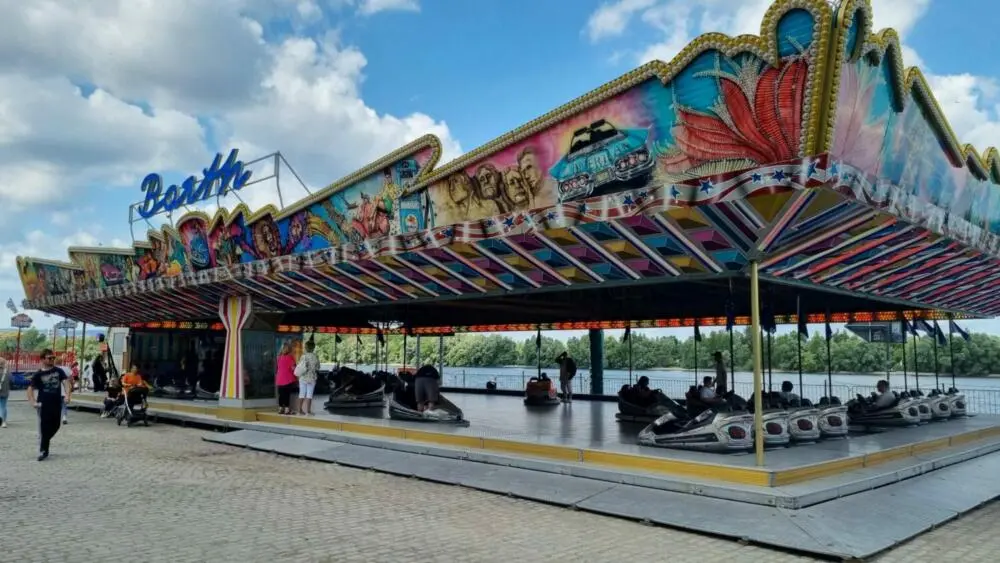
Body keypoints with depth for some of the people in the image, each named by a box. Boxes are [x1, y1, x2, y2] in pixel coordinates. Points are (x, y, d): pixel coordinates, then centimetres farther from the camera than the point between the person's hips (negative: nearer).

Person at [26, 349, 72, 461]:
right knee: (44, 428, -3)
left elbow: (66, 382, -5)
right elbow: (30, 389, -1)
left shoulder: (59, 371, 4)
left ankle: (45, 442, 37)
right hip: (43, 405, -3)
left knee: (55, 426, 12)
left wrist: (68, 395, -22)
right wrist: (33, 402, -14)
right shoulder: (38, 375, -2)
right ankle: (43, 451, 5)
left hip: (57, 404, 3)